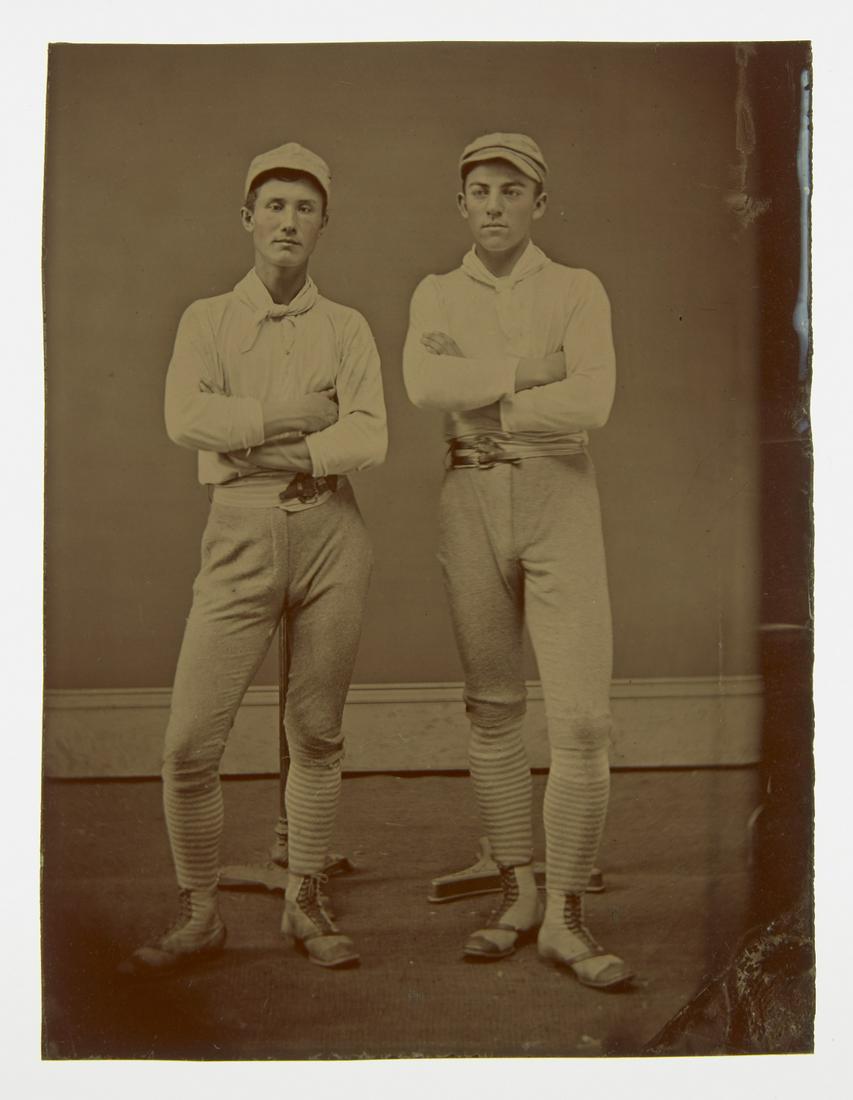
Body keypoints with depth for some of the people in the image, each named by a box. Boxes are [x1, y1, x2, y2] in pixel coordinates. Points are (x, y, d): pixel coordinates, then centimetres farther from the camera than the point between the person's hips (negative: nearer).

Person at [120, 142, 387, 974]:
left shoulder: (346, 329, 10)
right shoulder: (207, 320, 10)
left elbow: (371, 440, -6)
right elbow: (186, 420, -8)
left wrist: (250, 433, -10)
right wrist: (305, 415, -7)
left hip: (330, 532, 1)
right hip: (240, 535, 0)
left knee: (316, 731, 6)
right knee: (191, 738, -5)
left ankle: (304, 905, 21)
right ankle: (199, 915, 13)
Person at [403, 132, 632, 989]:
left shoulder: (579, 291, 3)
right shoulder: (436, 297, 9)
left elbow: (591, 405, -15)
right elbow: (425, 385, -13)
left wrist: (484, 411, -9)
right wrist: (533, 373, -13)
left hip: (560, 505, -2)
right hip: (470, 507, 2)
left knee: (583, 718, -10)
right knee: (492, 709, 7)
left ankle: (564, 919, 2)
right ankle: (517, 895, 20)